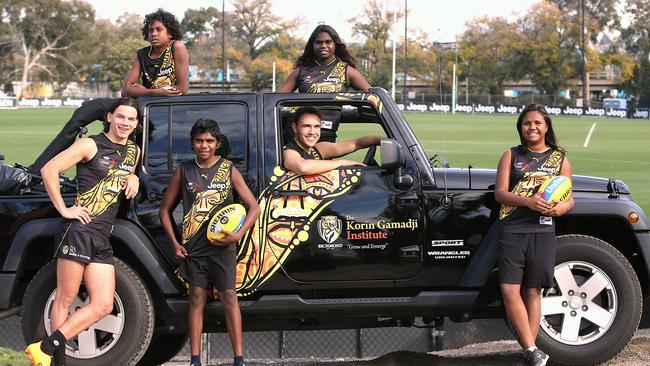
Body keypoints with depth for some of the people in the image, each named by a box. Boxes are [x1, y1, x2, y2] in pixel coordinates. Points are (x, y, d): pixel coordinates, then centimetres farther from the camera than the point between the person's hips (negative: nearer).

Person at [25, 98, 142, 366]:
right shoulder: (91, 145, -4)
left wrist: (133, 178, 10)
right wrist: (63, 209, -12)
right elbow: (49, 170, -9)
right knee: (65, 299, -5)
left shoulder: (133, 152, 15)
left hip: (103, 237, 7)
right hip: (80, 230, -7)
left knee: (102, 305, 1)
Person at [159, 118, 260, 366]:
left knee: (229, 297, -4)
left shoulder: (228, 170, 1)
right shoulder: (184, 171, 5)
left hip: (221, 245, -1)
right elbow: (165, 209, 12)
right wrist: (175, 244, 3)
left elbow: (254, 207, 1)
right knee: (197, 298, 4)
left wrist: (238, 234, -13)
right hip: (192, 247, 1)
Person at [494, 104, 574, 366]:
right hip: (512, 230, 0)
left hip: (543, 232, 0)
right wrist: (528, 201, -18)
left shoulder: (560, 160, 12)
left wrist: (560, 208, -14)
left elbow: (569, 200, 11)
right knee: (509, 290, -11)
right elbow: (500, 193, 0)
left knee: (533, 291, 3)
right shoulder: (511, 156, 10)